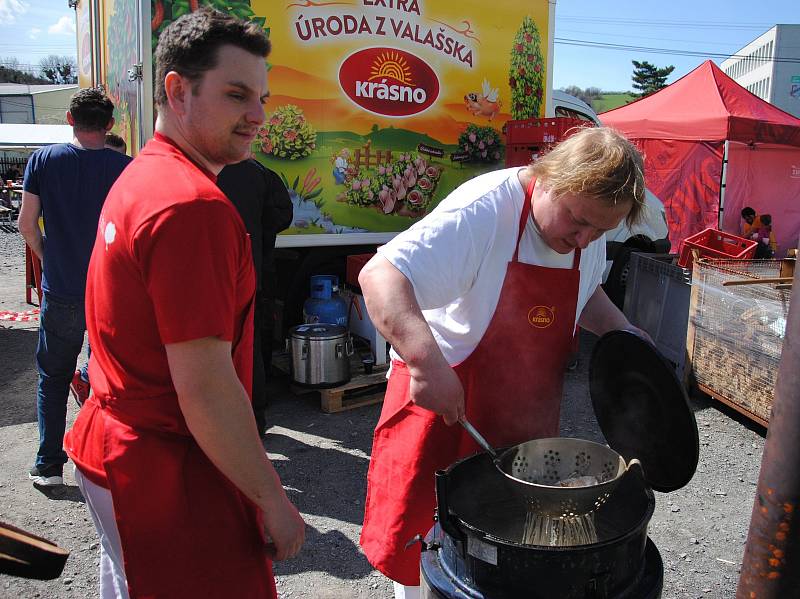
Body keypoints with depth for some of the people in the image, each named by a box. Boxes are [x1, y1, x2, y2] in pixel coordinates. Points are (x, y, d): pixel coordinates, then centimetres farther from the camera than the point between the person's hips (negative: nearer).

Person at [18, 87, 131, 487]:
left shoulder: (44, 160, -4)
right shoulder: (124, 167, -8)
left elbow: (26, 224, -3)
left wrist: (48, 257, 14)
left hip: (61, 293, 0)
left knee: (52, 378, 15)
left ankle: (48, 465, 19)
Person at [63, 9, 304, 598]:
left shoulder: (138, 177, 9)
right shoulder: (193, 204, -24)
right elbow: (205, 388, -26)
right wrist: (273, 499, -16)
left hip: (111, 442, 10)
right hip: (166, 477, -10)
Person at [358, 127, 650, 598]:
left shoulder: (589, 227, -2)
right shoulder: (484, 210, -26)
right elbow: (380, 275, -35)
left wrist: (621, 331, 2)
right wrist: (427, 361, -46)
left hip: (528, 418, 6)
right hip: (446, 400, -6)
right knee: (421, 541, 7)